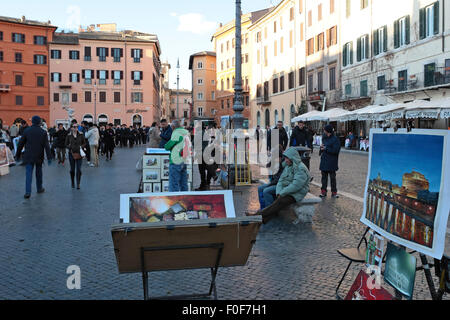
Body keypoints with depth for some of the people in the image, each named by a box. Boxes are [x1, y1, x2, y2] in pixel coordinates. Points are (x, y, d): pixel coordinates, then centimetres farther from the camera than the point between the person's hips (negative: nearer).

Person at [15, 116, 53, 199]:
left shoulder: (27, 131, -2)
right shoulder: (43, 132, -3)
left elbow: (20, 144, 3)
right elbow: (47, 146, -7)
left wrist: (18, 154, 13)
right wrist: (49, 157, -6)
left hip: (28, 156, 0)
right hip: (39, 157, 0)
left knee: (29, 173, -3)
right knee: (39, 172, 16)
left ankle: (28, 192, -12)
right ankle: (39, 188, 29)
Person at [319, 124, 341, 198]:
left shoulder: (335, 139, -12)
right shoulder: (324, 138, 10)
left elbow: (335, 150, -19)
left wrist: (326, 148, -17)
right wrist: (321, 151, 2)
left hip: (331, 163, -6)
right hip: (324, 161, 6)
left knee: (332, 177, 3)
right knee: (324, 176, 10)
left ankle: (334, 192, 12)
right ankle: (324, 191, 17)